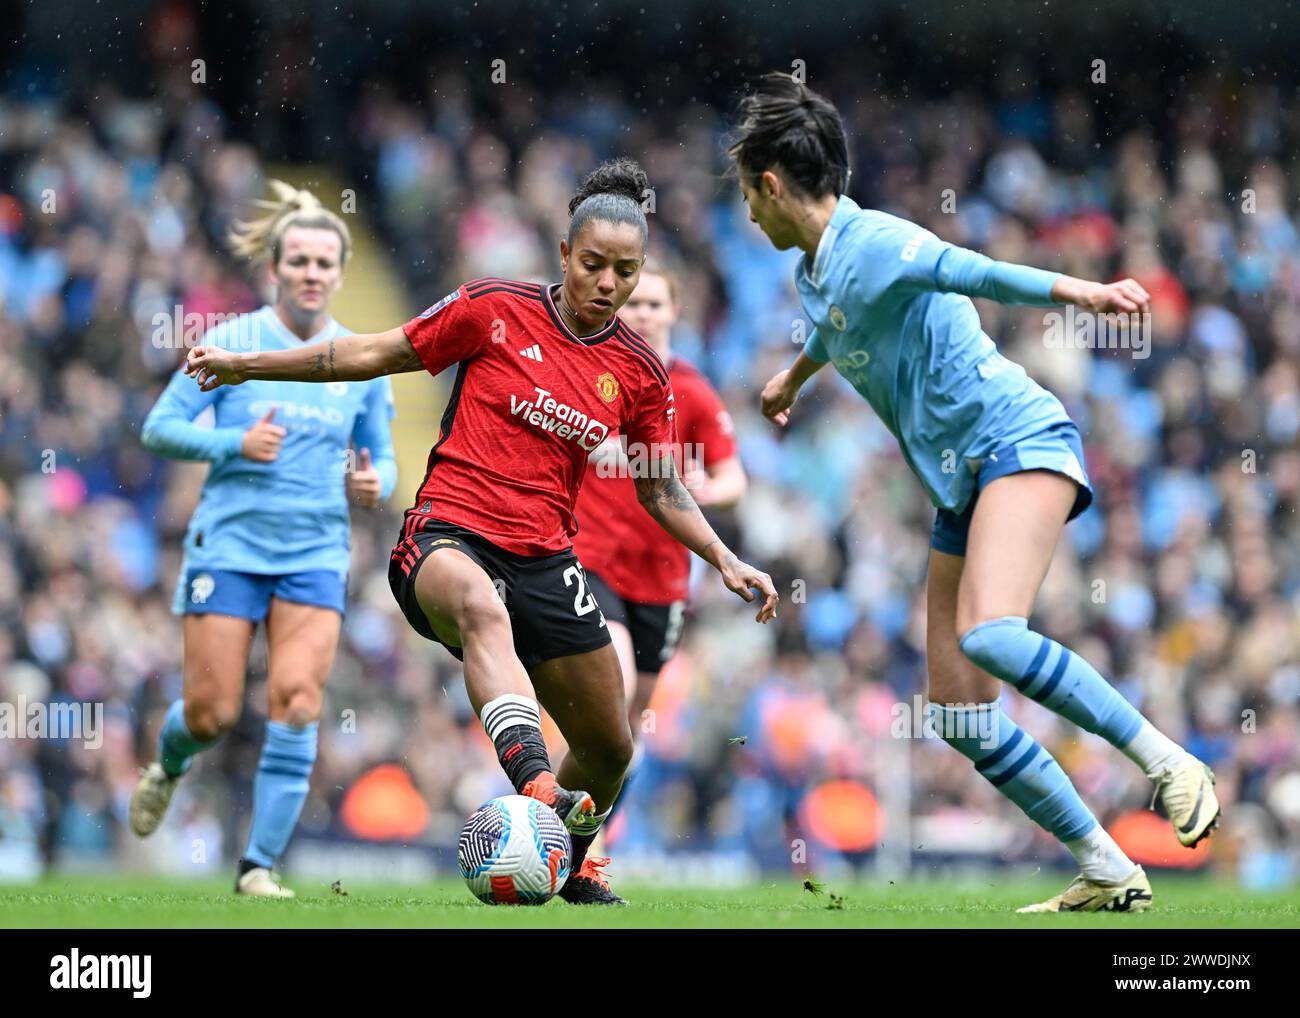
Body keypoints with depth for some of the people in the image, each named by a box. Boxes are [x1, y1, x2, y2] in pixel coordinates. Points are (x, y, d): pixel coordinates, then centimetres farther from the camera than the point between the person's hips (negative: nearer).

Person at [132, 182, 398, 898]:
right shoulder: (231, 343, -3)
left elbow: (381, 457, 16)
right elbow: (160, 426, -2)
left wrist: (373, 484, -7)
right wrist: (236, 443, -16)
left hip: (316, 554, 2)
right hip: (229, 544, -2)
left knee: (296, 704, -13)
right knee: (213, 712, -3)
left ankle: (261, 864, -6)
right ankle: (169, 765, 35)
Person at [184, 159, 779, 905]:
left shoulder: (640, 373, 6)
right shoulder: (495, 312, -3)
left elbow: (661, 490, 17)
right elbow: (377, 354, 5)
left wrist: (725, 561, 3)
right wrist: (247, 364, 5)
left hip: (545, 560, 4)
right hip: (449, 534, -4)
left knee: (610, 747, 7)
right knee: (481, 607, -41)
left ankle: (573, 861, 41)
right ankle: (536, 787, -63)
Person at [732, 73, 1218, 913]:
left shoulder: (871, 244, -12)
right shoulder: (816, 274, 17)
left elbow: (976, 273, -30)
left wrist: (1075, 291, -47)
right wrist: (793, 377, 64)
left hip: (1020, 442, -9)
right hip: (961, 486, 9)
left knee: (988, 633, -33)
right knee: (959, 713, -1)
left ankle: (1171, 764, -23)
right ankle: (1109, 875, 3)